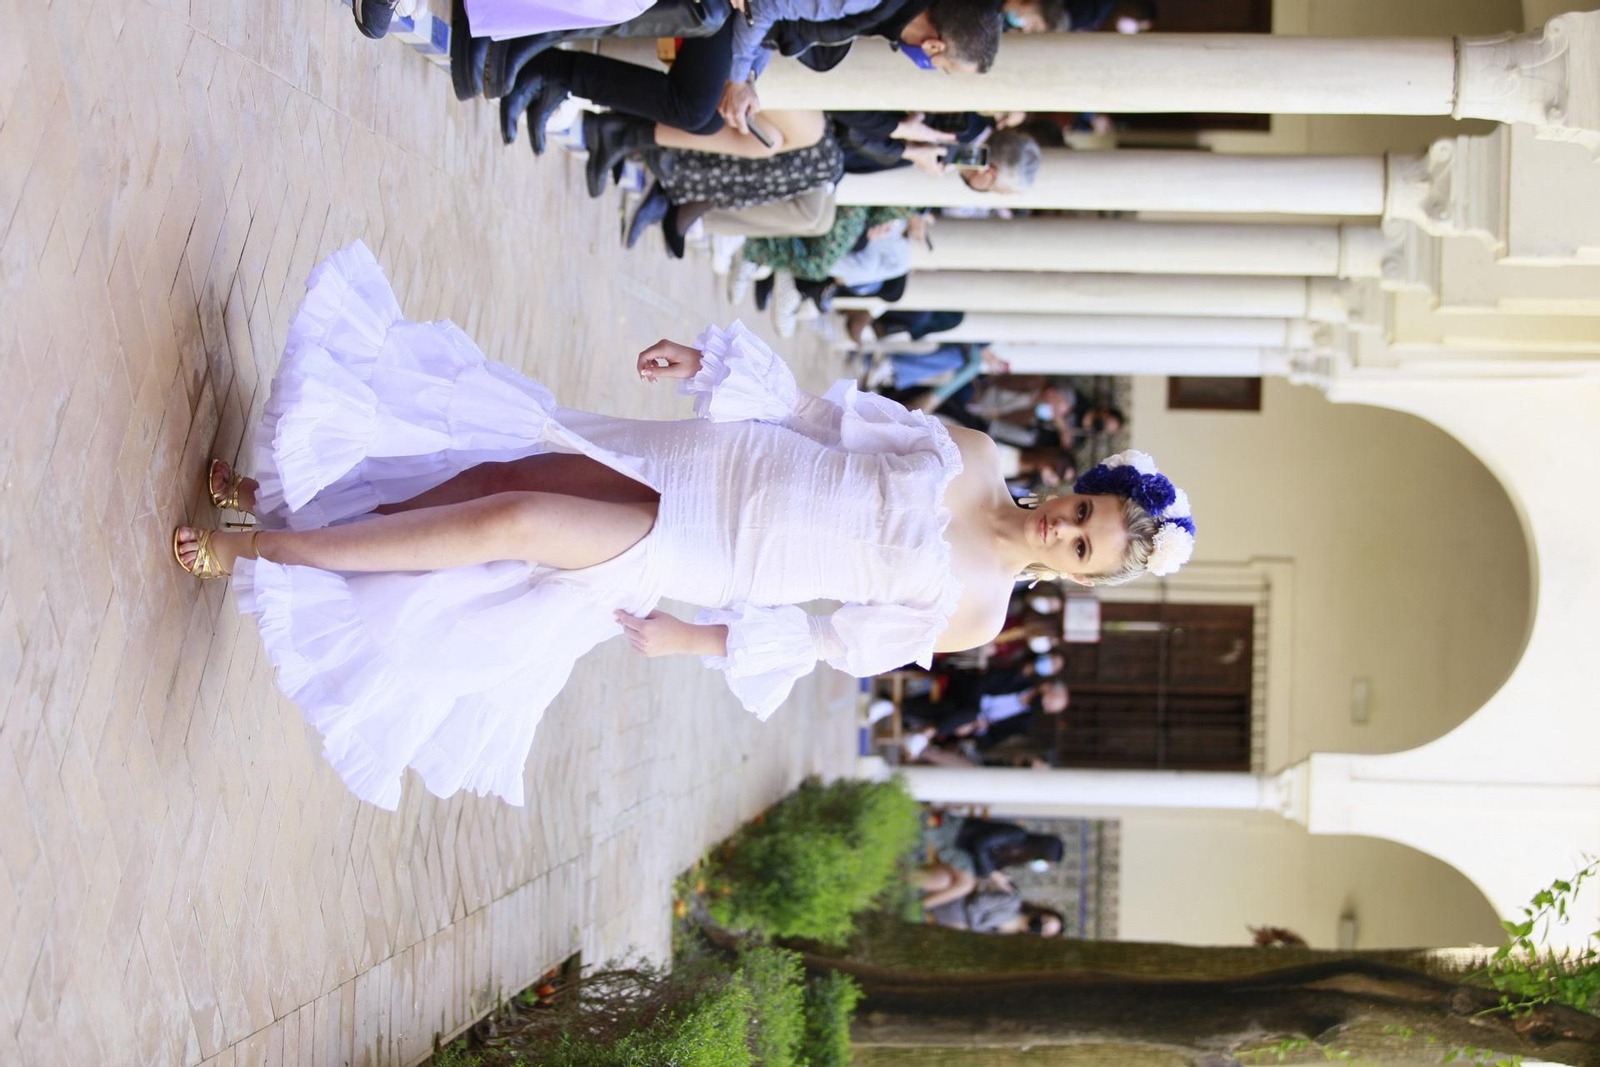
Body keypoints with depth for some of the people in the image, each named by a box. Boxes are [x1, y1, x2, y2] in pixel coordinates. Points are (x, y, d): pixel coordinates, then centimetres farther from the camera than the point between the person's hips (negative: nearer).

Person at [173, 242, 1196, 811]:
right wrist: (714, 359, -3)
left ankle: (251, 548, -5)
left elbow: (839, 643, 0)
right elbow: (830, 412, 6)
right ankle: (283, 496, 15)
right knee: (495, 470, -5)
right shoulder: (967, 454, -1)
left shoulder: (970, 614, -7)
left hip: (703, 557, -3)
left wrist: (702, 641, -1)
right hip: (714, 459, 3)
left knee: (506, 522, -16)